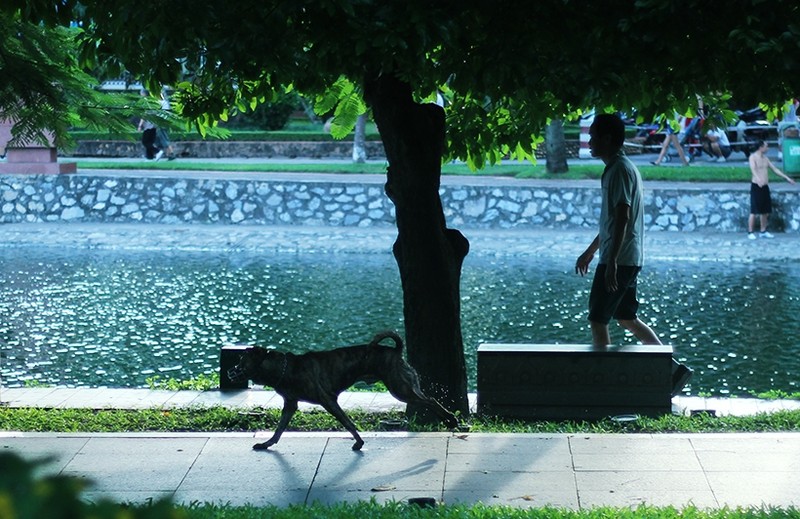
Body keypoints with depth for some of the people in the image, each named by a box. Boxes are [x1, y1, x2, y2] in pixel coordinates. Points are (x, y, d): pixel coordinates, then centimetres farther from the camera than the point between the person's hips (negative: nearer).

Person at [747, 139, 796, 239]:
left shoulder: (765, 158, 14)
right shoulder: (753, 157, -10)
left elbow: (775, 169, 19)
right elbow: (753, 169, -27)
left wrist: (787, 177, 16)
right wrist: (758, 179, -46)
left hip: (765, 186, 8)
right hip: (756, 186, -7)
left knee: (765, 211, 10)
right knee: (754, 211, -7)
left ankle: (763, 231, 18)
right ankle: (750, 232, -2)